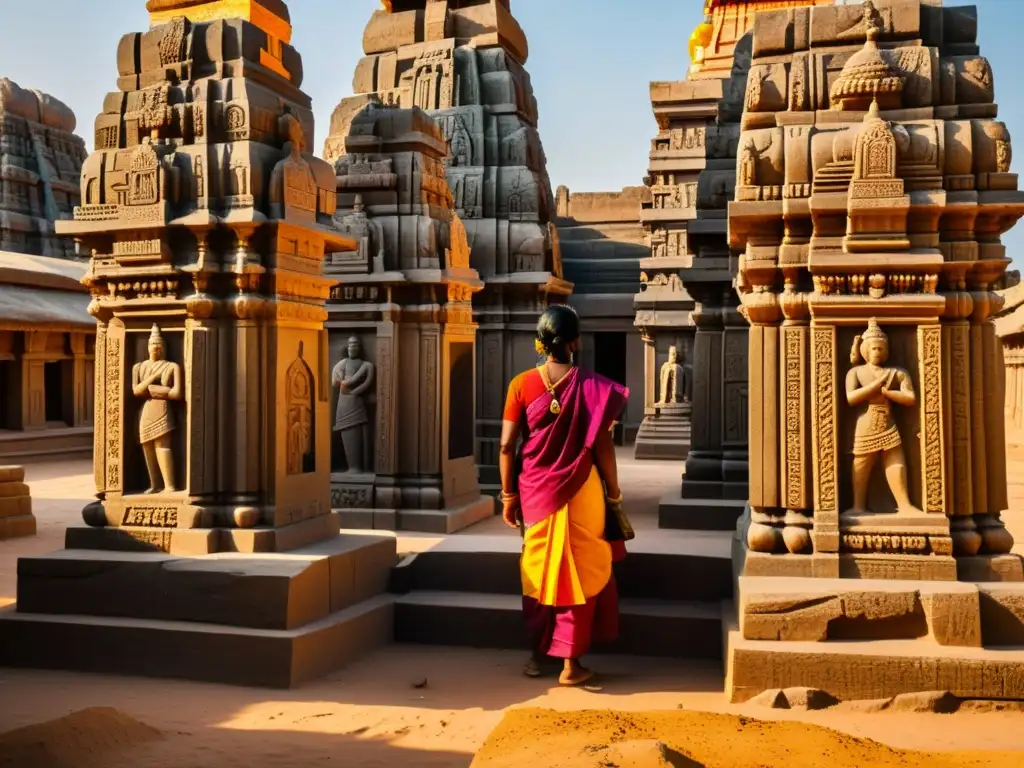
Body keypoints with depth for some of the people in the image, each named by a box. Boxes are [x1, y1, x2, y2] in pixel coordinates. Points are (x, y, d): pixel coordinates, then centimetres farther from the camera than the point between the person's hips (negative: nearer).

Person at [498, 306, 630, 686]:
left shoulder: (522, 384, -5)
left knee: (538, 570, 16)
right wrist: (613, 492, 5)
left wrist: (508, 495, 6)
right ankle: (570, 662, 11)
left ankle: (538, 655, 25)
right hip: (581, 491, -2)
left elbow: (507, 446, -4)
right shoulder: (592, 386, -9)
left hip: (536, 492, 2)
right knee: (580, 573, 8)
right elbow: (602, 446, -6)